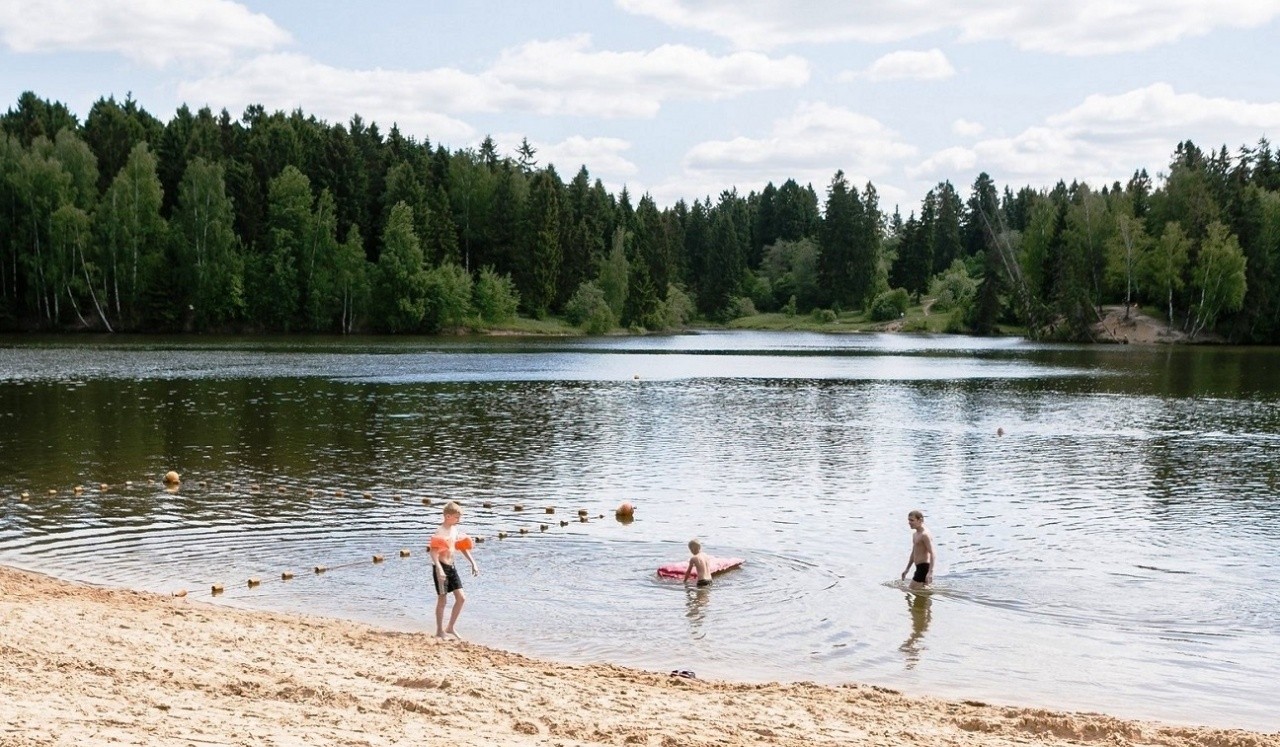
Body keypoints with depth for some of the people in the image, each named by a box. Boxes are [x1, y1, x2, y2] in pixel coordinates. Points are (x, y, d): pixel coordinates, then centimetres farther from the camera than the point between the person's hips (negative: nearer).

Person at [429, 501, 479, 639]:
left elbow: (462, 547, 19)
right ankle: (440, 631, 15)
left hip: (451, 567, 8)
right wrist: (439, 569, -40)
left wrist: (473, 563, 15)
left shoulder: (454, 529, 8)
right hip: (442, 568, -8)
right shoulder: (440, 532, -18)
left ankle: (450, 628, 19)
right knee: (442, 600, 1)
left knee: (461, 598, 6)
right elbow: (433, 552, -28)